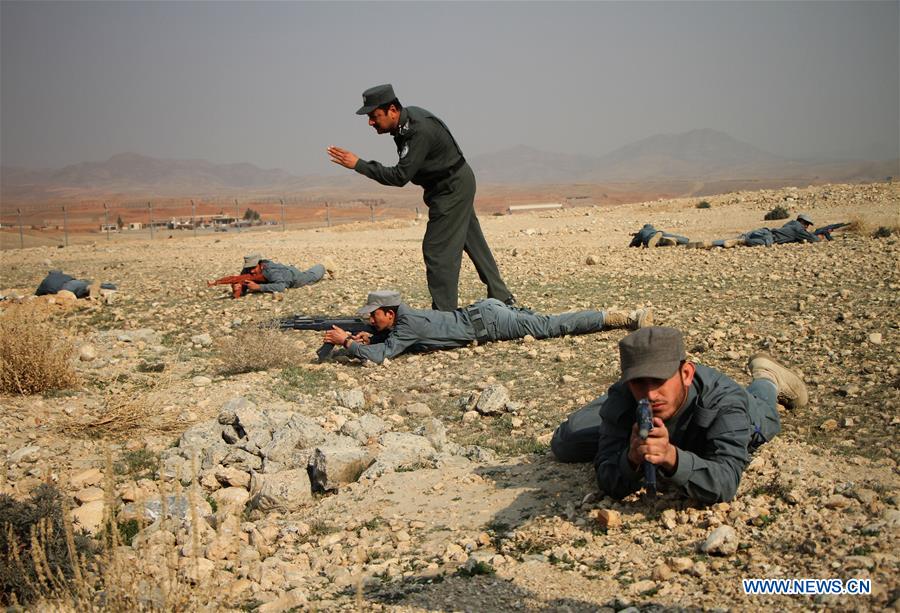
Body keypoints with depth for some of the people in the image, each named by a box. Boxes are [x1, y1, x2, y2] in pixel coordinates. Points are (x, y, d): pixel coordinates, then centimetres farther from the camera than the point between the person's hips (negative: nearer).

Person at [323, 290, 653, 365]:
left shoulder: (405, 327, -14)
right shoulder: (401, 316, 11)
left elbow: (379, 355, -25)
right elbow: (386, 338, 31)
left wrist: (347, 342, -12)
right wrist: (367, 338, 11)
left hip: (484, 323, -7)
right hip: (481, 310, 7)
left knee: (549, 326, -5)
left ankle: (625, 318, -4)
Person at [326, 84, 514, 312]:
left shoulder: (420, 130, -30)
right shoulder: (406, 119, -1)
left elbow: (400, 176, -32)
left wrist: (358, 164, -32)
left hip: (453, 188, -10)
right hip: (455, 185, 10)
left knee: (437, 249, -9)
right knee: (474, 242, 17)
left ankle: (444, 314, -4)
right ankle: (501, 297, 28)